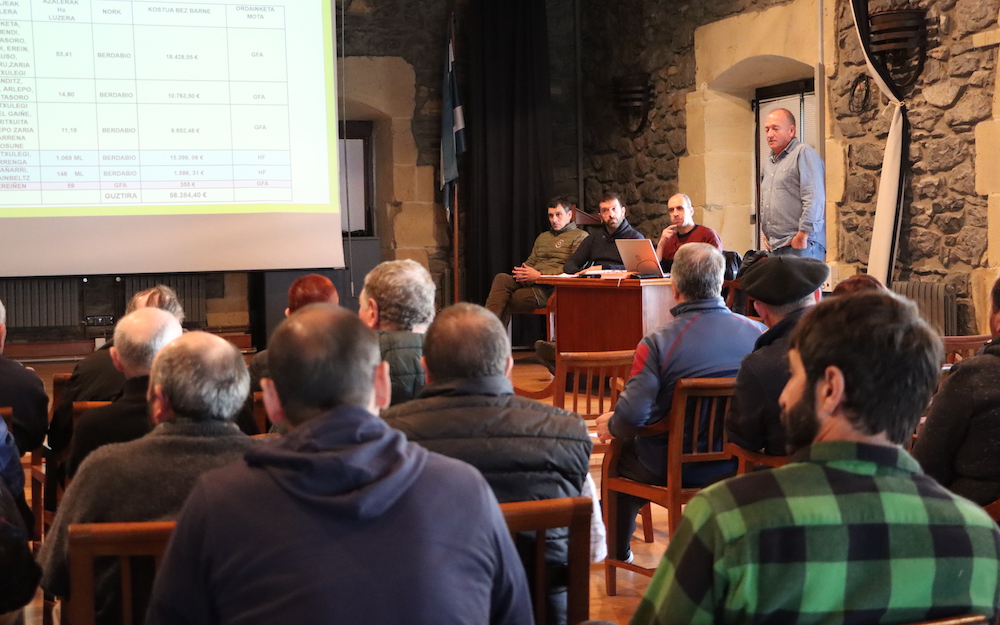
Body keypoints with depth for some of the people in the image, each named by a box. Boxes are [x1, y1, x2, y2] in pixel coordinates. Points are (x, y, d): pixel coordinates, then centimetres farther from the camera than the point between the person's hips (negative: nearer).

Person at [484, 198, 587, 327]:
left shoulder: (580, 236, 6)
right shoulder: (543, 237, 31)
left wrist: (540, 275, -15)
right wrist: (523, 271, 2)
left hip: (551, 287, -6)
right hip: (529, 281, 6)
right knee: (501, 278, -25)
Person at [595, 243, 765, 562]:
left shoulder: (657, 342, -22)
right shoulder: (757, 333, -11)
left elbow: (633, 413, -26)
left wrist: (610, 425, -3)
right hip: (738, 463, 4)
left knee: (620, 452, 27)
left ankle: (617, 550, 43)